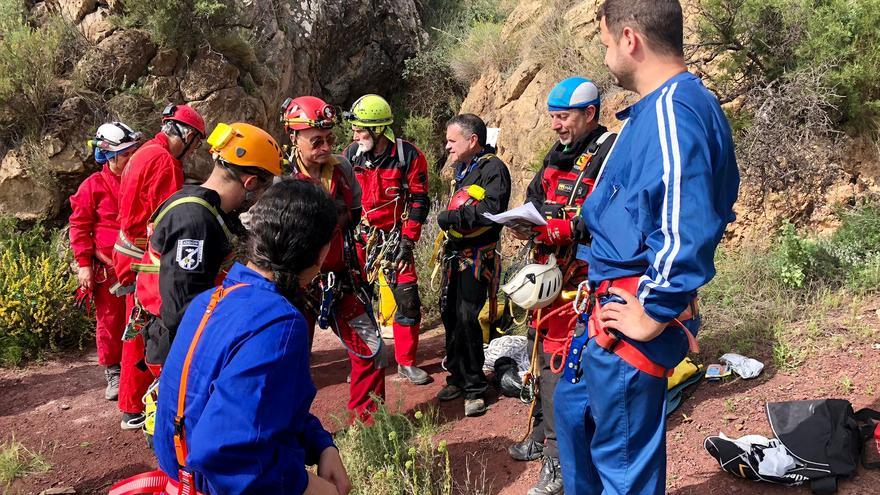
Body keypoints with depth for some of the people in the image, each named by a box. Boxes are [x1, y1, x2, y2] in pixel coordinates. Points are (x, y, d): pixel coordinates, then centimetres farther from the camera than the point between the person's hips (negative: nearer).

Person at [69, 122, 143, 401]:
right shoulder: (93, 186, -4)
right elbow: (79, 226, -3)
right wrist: (84, 263, -9)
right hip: (108, 269, -3)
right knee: (110, 321, 6)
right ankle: (113, 374, 17)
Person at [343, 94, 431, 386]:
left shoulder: (409, 156, -10)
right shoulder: (351, 154, -3)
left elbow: (418, 201, -7)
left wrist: (407, 241, -11)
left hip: (394, 236, -2)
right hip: (358, 234, 2)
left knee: (408, 299, -3)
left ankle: (406, 362, 13)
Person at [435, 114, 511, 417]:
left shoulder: (493, 168, -12)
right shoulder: (462, 168, 17)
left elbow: (493, 208, -25)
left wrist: (455, 216, -21)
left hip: (478, 257, -9)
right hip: (455, 253, 9)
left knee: (467, 318, -11)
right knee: (449, 313, 11)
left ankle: (474, 389, 1)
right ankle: (458, 377, 25)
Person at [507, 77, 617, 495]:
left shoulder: (608, 155, -12)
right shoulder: (559, 153, 17)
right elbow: (536, 196, 18)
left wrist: (552, 233, -28)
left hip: (580, 272, -9)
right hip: (548, 266, 9)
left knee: (560, 357, -10)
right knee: (542, 346, 16)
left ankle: (560, 461, -1)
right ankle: (543, 435, 32)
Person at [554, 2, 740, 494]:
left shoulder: (671, 109, -22)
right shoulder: (685, 103, 11)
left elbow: (688, 228, -31)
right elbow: (711, 204, 20)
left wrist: (653, 315, -22)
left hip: (633, 314, -11)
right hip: (617, 303, 11)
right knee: (573, 402, 27)